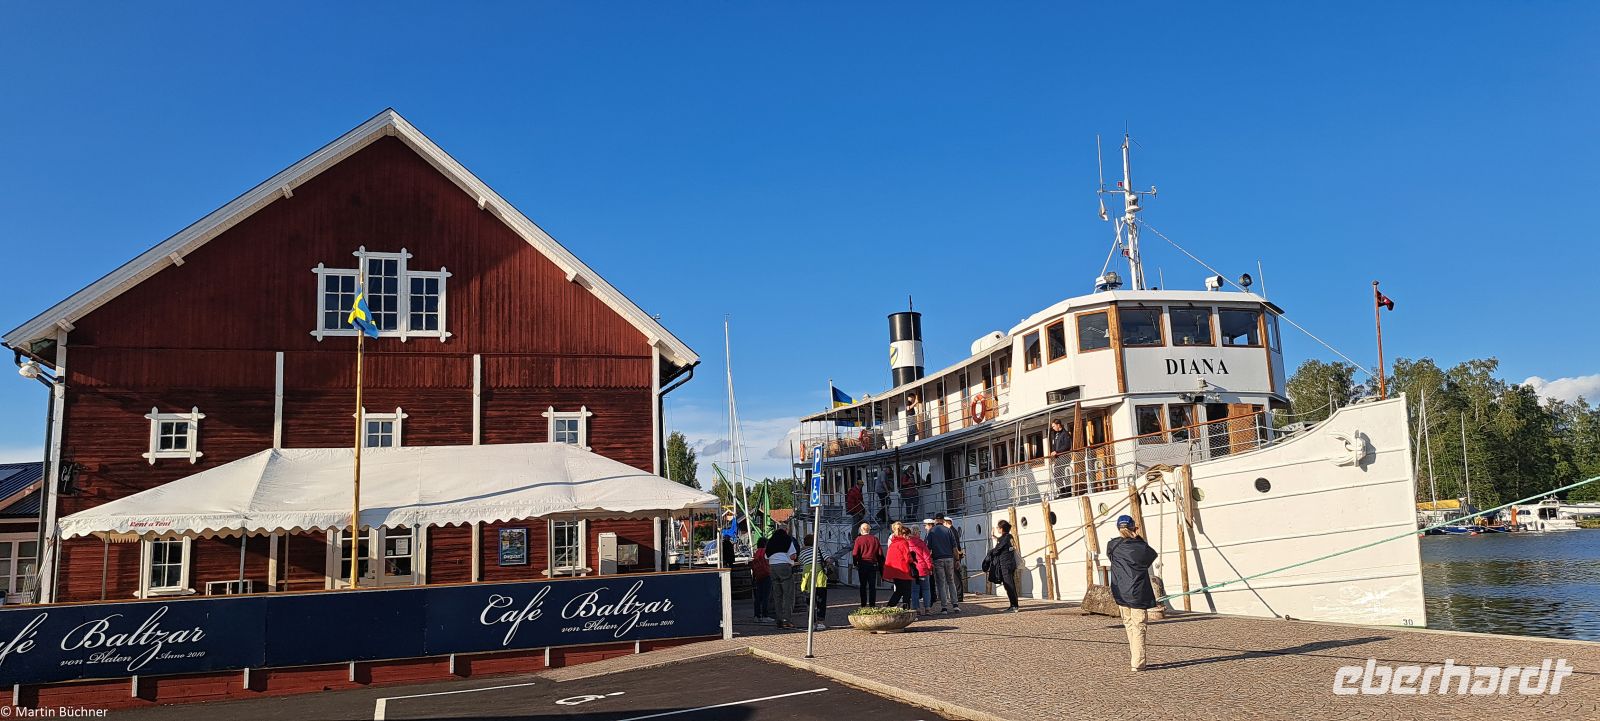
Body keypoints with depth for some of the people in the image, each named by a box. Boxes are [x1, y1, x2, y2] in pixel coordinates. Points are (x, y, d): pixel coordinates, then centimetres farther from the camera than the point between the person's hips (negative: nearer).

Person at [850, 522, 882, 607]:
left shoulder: (859, 539, -5)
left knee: (863, 585, 8)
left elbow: (855, 553, -8)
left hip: (862, 564, -1)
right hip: (873, 564, 1)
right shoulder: (875, 539, 3)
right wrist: (880, 565, 10)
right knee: (872, 586, 5)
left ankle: (863, 605, 8)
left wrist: (855, 564, 3)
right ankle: (872, 604, 1)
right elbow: (880, 553, 4)